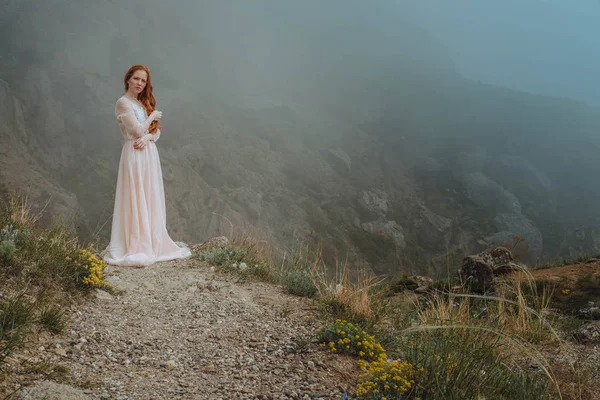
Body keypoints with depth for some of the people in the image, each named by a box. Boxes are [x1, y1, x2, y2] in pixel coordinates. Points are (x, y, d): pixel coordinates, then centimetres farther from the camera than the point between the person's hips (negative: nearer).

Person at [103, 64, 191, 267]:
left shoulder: (144, 103, 17)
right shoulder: (123, 102, -8)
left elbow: (156, 130, 12)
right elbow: (137, 130, -17)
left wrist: (148, 137, -10)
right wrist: (152, 117, -2)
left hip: (150, 154, 8)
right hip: (135, 156, -8)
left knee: (150, 201, 10)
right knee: (135, 202, -7)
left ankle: (151, 244, 17)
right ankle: (134, 248, -4)